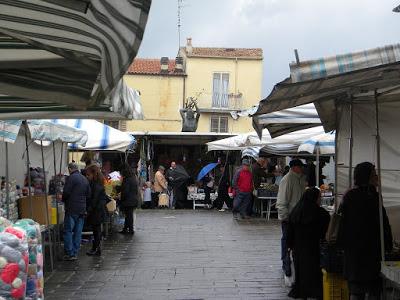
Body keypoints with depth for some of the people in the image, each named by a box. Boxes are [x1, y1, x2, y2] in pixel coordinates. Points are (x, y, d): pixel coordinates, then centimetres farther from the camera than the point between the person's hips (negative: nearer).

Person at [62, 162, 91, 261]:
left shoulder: (71, 178, -9)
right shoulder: (85, 179, 13)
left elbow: (66, 193, -13)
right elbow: (88, 195, 15)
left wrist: (64, 200, 6)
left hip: (72, 209, -7)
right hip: (82, 209, 7)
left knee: (68, 231, -1)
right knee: (78, 232, 9)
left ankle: (69, 253, -3)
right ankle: (75, 253, 12)